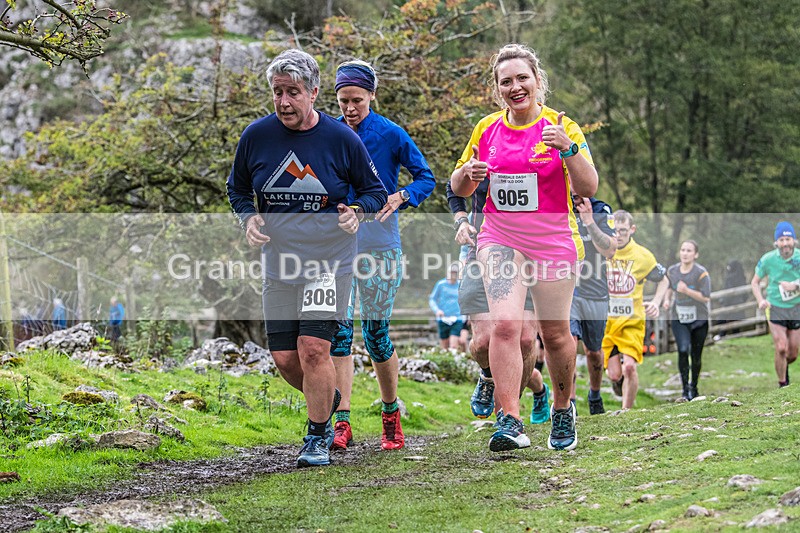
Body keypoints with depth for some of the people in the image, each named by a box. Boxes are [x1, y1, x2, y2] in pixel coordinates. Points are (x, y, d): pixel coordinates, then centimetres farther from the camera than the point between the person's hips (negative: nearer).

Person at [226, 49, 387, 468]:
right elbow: (237, 188, 13)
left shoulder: (341, 139, -9)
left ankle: (317, 438, 4)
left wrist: (357, 212, -17)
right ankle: (329, 400, 36)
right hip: (278, 262, 3)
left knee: (313, 347, -15)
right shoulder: (257, 136, -2)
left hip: (329, 260, -3)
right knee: (285, 357, 4)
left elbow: (375, 191, 3)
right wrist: (248, 217, -6)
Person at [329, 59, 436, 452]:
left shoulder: (390, 135, -5)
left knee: (376, 334, -2)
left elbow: (426, 177, -2)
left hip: (379, 246, -3)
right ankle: (342, 423, -9)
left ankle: (391, 416, 19)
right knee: (339, 328, -8)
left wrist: (400, 197, -19)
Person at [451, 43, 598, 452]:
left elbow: (588, 189, -11)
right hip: (500, 240, 1)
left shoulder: (561, 127, -4)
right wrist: (468, 173, -9)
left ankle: (562, 409, 32)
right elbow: (459, 188, 14)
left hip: (553, 242, -1)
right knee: (504, 324, -17)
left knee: (554, 333, 7)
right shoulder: (486, 129, 5)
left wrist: (568, 149, -26)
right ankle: (510, 421, -21)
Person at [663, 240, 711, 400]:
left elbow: (706, 297, -17)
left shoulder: (701, 273, -14)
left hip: (699, 319, -1)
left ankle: (694, 387, 31)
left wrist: (687, 291, -28)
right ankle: (685, 388, -10)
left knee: (696, 355, 10)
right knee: (683, 350, -19)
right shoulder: (672, 271, -2)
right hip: (678, 318, 1)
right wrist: (667, 299, -2)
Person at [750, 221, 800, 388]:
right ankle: (782, 385, 4)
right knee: (781, 349, -13)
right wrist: (761, 301, -14)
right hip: (775, 308, -1)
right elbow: (755, 282, 2)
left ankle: (784, 367, 43)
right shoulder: (767, 259, -10)